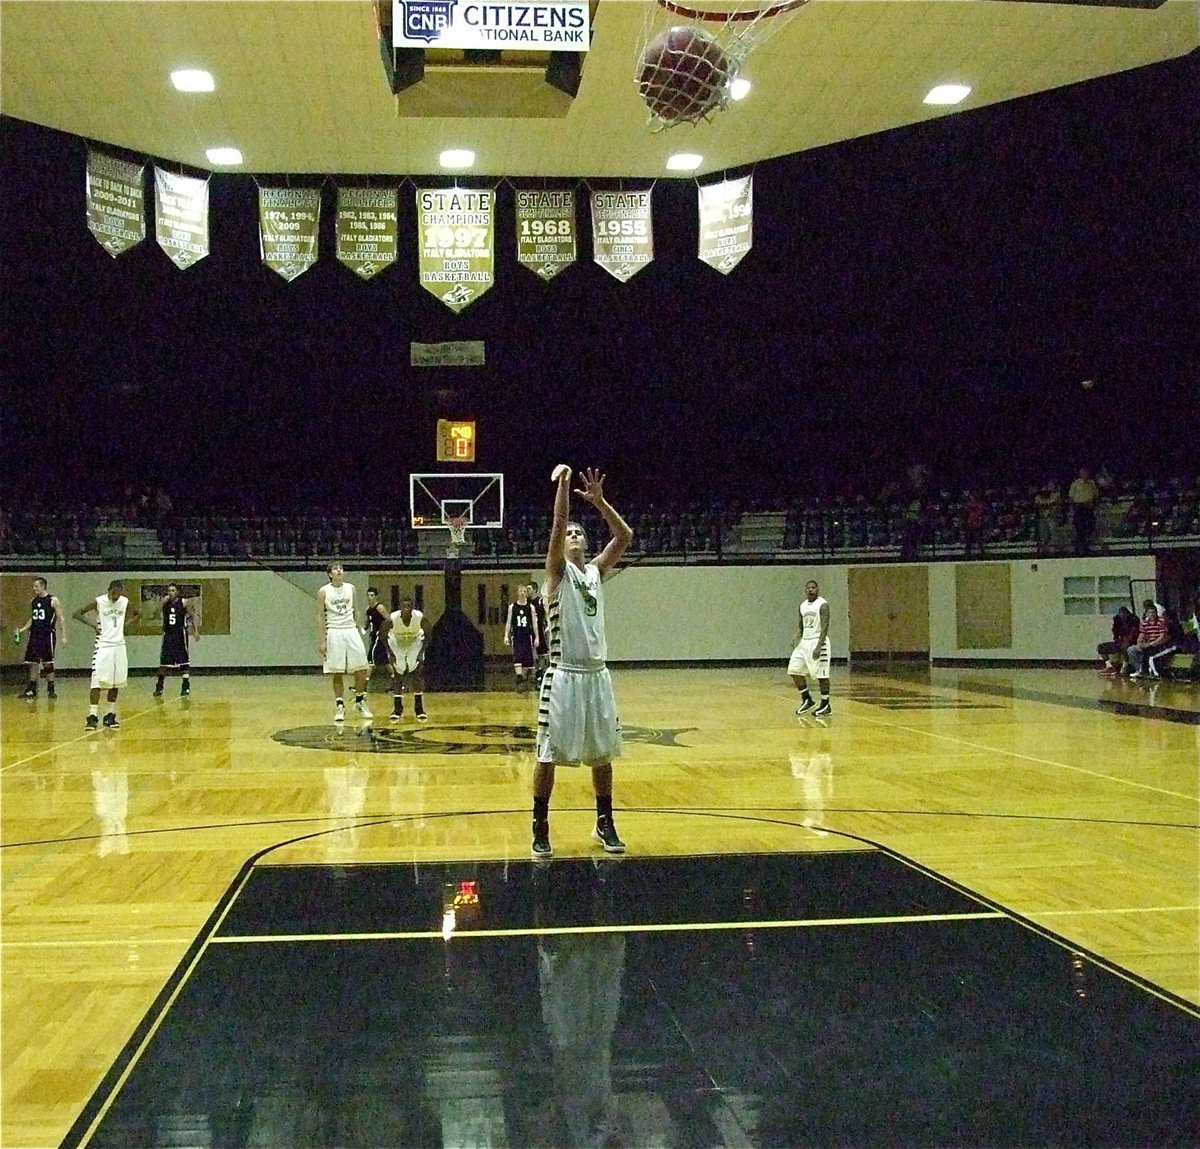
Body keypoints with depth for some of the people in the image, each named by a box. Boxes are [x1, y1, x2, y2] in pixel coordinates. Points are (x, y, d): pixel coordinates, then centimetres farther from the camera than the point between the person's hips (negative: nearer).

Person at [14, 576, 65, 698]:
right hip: (34, 635, 6)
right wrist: (22, 630, 9)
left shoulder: (53, 600, -6)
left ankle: (51, 689, 5)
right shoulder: (33, 601, 12)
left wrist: (63, 636, -12)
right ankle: (32, 689, 14)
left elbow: (60, 619, -6)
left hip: (48, 635, -6)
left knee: (48, 664, -3)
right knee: (32, 663, 6)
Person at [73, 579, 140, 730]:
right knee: (97, 682, -11)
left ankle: (110, 715, 15)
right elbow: (76, 614, -8)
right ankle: (92, 716, -9)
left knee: (115, 683, 7)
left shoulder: (124, 602, 1)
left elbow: (138, 613, 18)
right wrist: (92, 624, -19)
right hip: (103, 645, -4)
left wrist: (126, 623, 2)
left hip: (119, 646, 4)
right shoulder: (99, 602, -10)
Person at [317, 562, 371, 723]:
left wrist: (358, 630, 11)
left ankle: (360, 701, 17)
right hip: (334, 632, -3)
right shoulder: (323, 592, -3)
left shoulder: (351, 588, 7)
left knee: (361, 669, -1)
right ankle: (340, 706, 8)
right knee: (337, 672, -1)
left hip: (351, 630, 3)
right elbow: (320, 617, -2)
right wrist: (321, 641, -7)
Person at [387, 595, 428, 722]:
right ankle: (397, 709, 10)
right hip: (397, 644, 0)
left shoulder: (420, 617, -32)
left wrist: (422, 651, -20)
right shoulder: (392, 618, -33)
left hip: (415, 643, 0)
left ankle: (419, 708, -1)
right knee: (397, 675, -3)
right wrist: (391, 654, -16)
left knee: (418, 673, -11)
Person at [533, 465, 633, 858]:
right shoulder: (559, 572, -2)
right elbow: (557, 525, -17)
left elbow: (625, 536, 4)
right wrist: (563, 484, -22)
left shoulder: (596, 571, 12)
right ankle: (540, 828, 10)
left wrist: (599, 501, -2)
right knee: (549, 755, -1)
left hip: (597, 675, 6)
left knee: (603, 754, 12)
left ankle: (604, 824, 25)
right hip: (565, 676, -5)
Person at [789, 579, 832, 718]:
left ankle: (826, 706, 3)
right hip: (804, 642, 8)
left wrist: (819, 646, -25)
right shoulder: (803, 606, 12)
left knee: (821, 675, -6)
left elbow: (825, 627, -17)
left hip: (818, 642, -8)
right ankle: (807, 700, 16)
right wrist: (796, 639, 2)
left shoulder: (822, 605, -11)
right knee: (794, 670, 4)